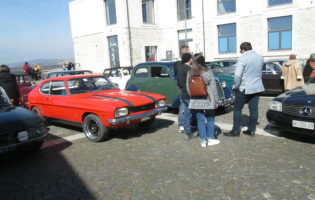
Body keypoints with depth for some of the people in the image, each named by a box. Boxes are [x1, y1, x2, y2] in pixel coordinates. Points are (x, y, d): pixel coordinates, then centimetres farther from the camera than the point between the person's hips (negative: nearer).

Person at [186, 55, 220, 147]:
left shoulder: (190, 74, 0)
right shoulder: (208, 73, -10)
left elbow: (188, 88, 7)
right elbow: (213, 88, -7)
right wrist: (216, 100, 0)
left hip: (196, 101, 3)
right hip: (208, 101, -3)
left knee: (200, 120, 9)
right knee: (210, 120, 12)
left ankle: (203, 140, 13)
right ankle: (210, 139, 19)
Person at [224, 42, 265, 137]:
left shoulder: (243, 58, -15)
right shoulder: (260, 57, 8)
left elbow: (237, 75, -21)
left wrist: (236, 86, -9)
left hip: (244, 88, -6)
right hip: (257, 87, 7)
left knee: (237, 109, 4)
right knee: (254, 109, 9)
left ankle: (236, 130, 6)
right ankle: (251, 130, 16)